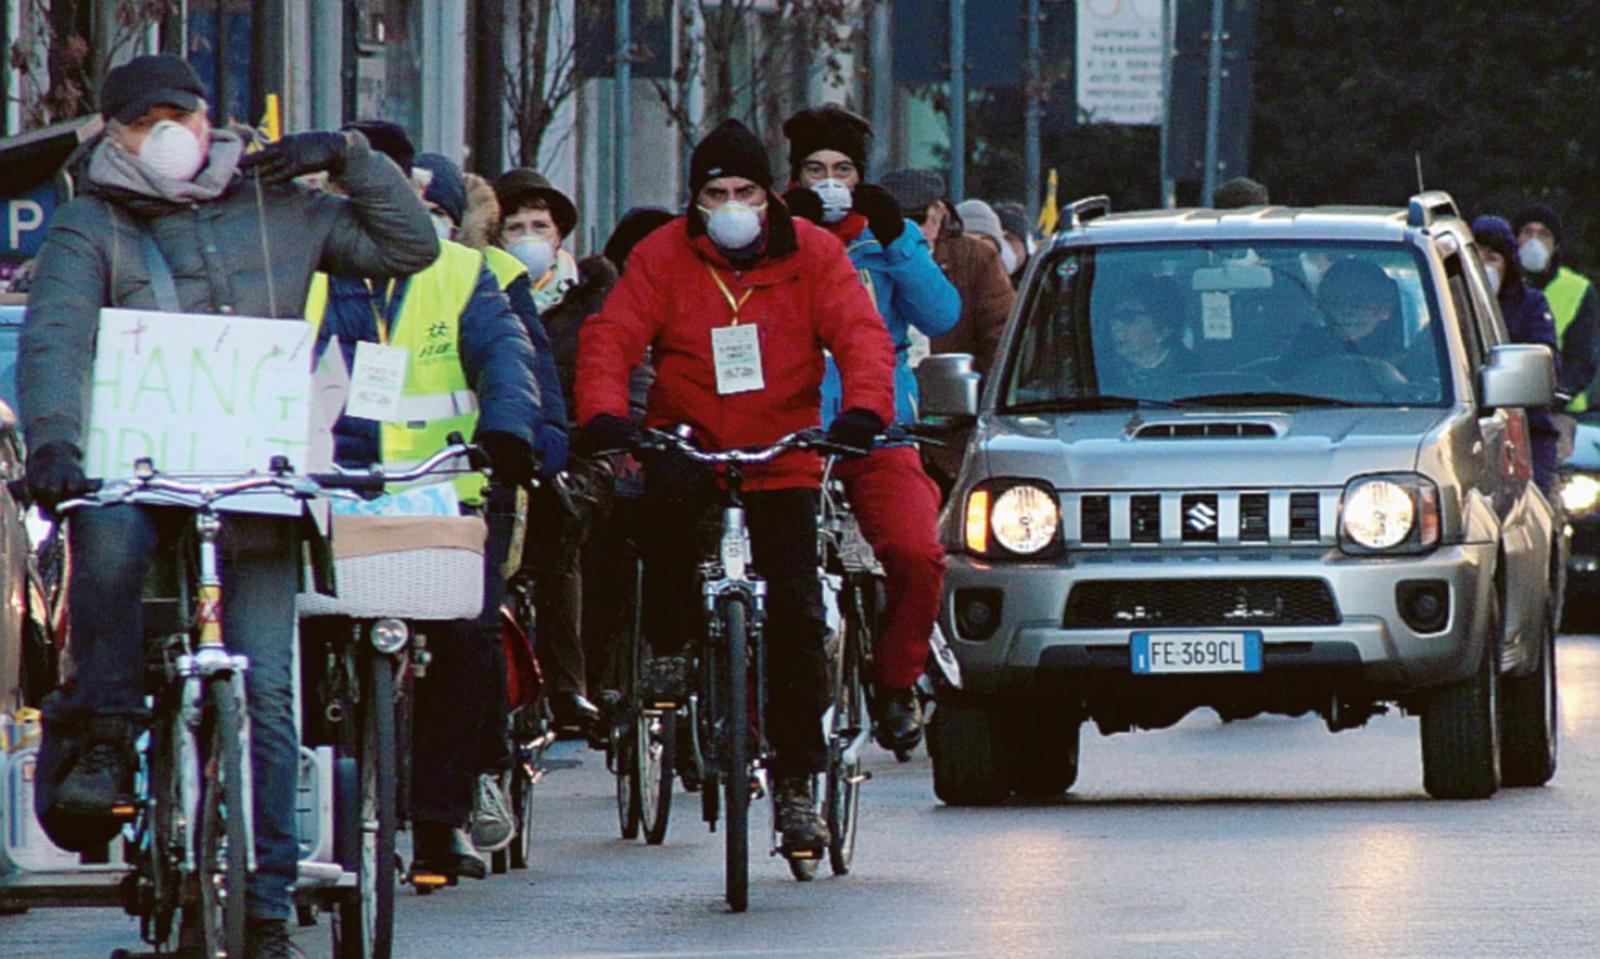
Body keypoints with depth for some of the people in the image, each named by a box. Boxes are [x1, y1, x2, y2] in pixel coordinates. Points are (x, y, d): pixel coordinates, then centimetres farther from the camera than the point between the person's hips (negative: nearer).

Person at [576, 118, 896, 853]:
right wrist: (604, 414, -29)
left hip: (783, 462, 1)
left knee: (796, 614, -6)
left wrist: (864, 408, -30)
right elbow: (611, 337, -10)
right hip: (692, 439, -1)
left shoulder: (812, 255, 0)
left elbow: (861, 335, -10)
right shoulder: (663, 257, -2)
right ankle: (668, 647, -17)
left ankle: (795, 782, 3)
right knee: (667, 487, -37)